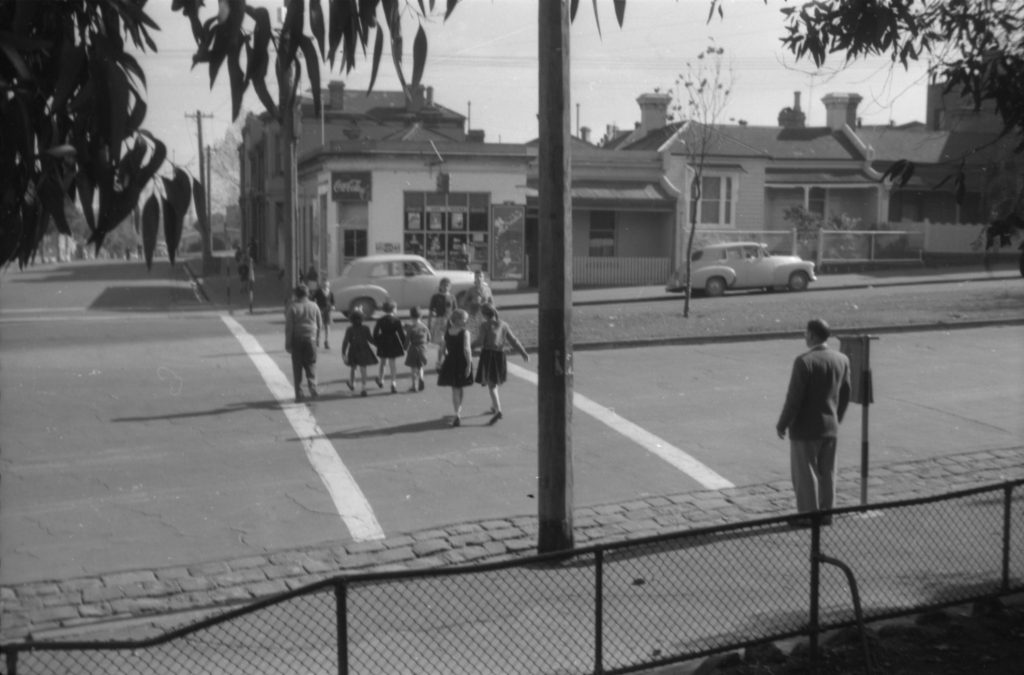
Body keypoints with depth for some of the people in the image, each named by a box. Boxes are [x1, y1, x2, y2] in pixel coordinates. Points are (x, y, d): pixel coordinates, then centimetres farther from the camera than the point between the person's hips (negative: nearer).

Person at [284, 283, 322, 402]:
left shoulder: (292, 308, -6)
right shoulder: (314, 307, 3)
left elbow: (289, 328, -7)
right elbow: (319, 325, 8)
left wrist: (287, 344, -3)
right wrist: (317, 339, 18)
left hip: (297, 340, -2)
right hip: (311, 339, 2)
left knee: (297, 367, 6)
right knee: (311, 365, 9)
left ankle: (299, 394, 6)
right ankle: (312, 387, -10)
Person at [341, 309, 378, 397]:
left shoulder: (349, 330, -11)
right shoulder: (365, 328, -7)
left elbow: (345, 342, -13)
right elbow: (370, 339, -1)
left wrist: (343, 353, -11)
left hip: (353, 352, -1)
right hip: (364, 351, 1)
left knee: (352, 368, 22)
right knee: (363, 370, 4)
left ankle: (352, 384, 43)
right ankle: (364, 389, -4)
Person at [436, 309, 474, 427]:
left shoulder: (447, 333, 1)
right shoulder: (465, 333, -13)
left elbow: (443, 349, 5)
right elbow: (467, 350, -20)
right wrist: (469, 364, -17)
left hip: (450, 363, 3)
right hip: (462, 363, -3)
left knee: (455, 389, 9)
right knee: (459, 388, 11)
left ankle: (458, 413, 4)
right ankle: (458, 414, 9)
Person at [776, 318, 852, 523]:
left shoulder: (804, 361, -19)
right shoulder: (842, 360, 2)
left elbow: (794, 398, -17)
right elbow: (845, 394, 10)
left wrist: (782, 424, -6)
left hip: (805, 429, -6)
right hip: (831, 427, 6)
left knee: (805, 473, 5)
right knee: (827, 472, 15)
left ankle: (809, 514, 11)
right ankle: (826, 512, 23)